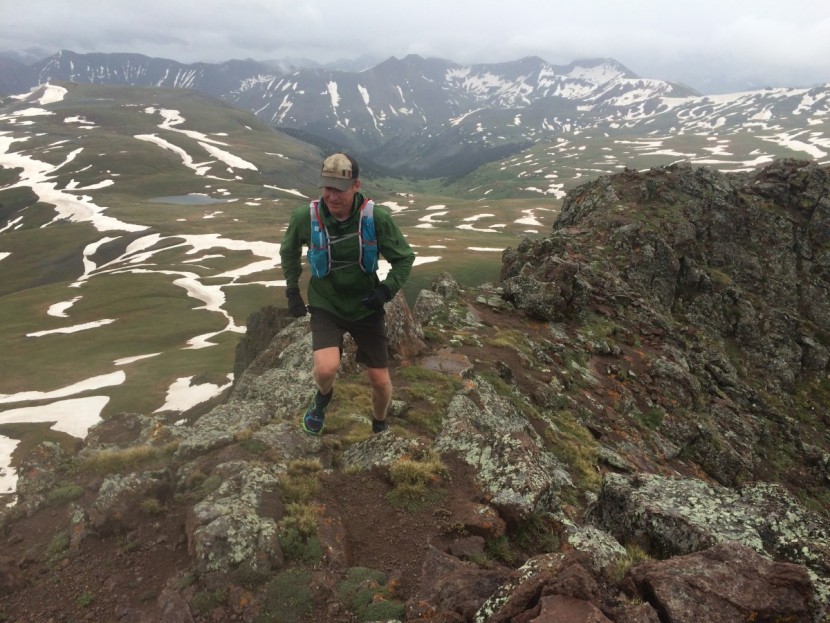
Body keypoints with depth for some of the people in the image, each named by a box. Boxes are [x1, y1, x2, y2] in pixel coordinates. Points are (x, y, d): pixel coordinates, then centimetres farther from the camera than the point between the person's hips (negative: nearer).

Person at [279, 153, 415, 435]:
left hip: (366, 307, 1)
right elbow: (289, 252, 6)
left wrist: (386, 290, -19)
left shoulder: (377, 218, -20)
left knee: (380, 380, 5)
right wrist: (292, 291, 5)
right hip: (326, 306, 0)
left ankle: (380, 426, 39)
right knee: (326, 367, -26)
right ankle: (323, 396, 13)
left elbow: (405, 258, -5)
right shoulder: (305, 217, -17)